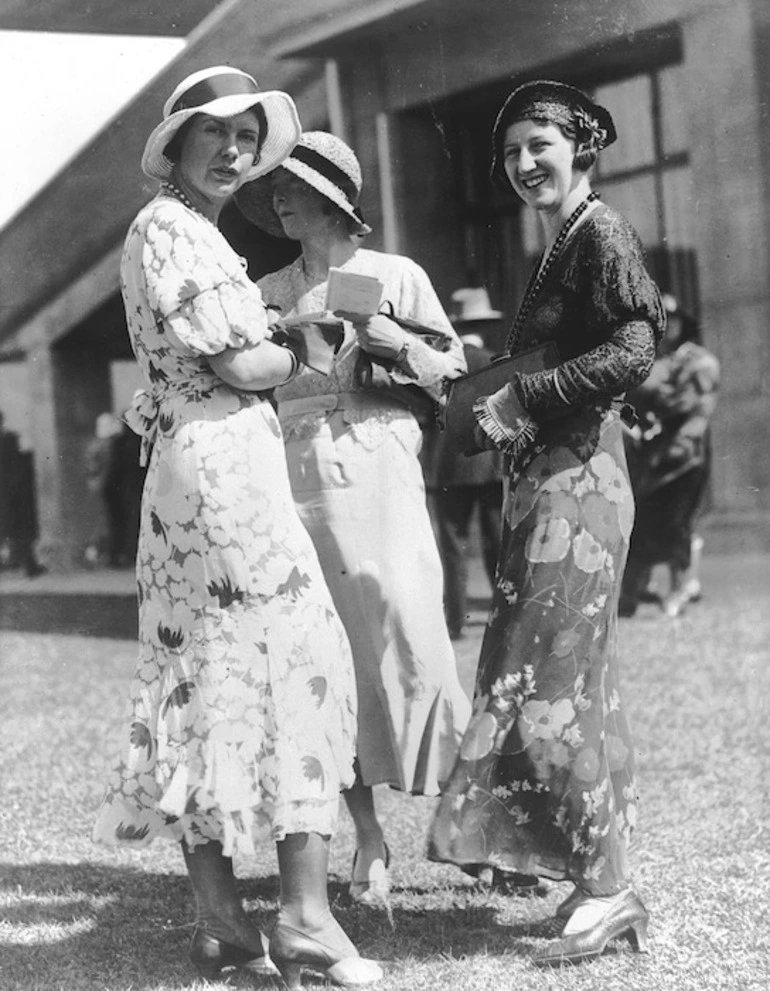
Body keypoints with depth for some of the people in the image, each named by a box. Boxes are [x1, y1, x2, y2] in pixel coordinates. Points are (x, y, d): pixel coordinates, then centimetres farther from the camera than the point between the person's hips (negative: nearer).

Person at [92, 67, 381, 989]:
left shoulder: (192, 232, 21)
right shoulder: (169, 227, -9)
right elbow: (240, 366, -14)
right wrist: (303, 352, 3)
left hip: (187, 469, 10)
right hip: (225, 463, -10)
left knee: (203, 677, 7)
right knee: (297, 663, -8)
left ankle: (217, 914, 11)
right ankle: (304, 913, -8)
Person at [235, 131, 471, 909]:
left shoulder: (394, 276, 8)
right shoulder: (268, 294, 15)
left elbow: (454, 373, 8)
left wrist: (387, 338, -7)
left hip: (378, 481, -3)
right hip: (295, 486, 3)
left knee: (410, 645, -12)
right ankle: (366, 833, 9)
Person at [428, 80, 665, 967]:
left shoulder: (601, 232, -8)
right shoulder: (557, 247, 19)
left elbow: (633, 350, -19)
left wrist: (522, 397, -16)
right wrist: (495, 409, 8)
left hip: (578, 478, -10)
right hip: (543, 478, 10)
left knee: (550, 685, -10)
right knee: (573, 685, 10)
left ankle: (607, 890, -5)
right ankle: (594, 874, 15)